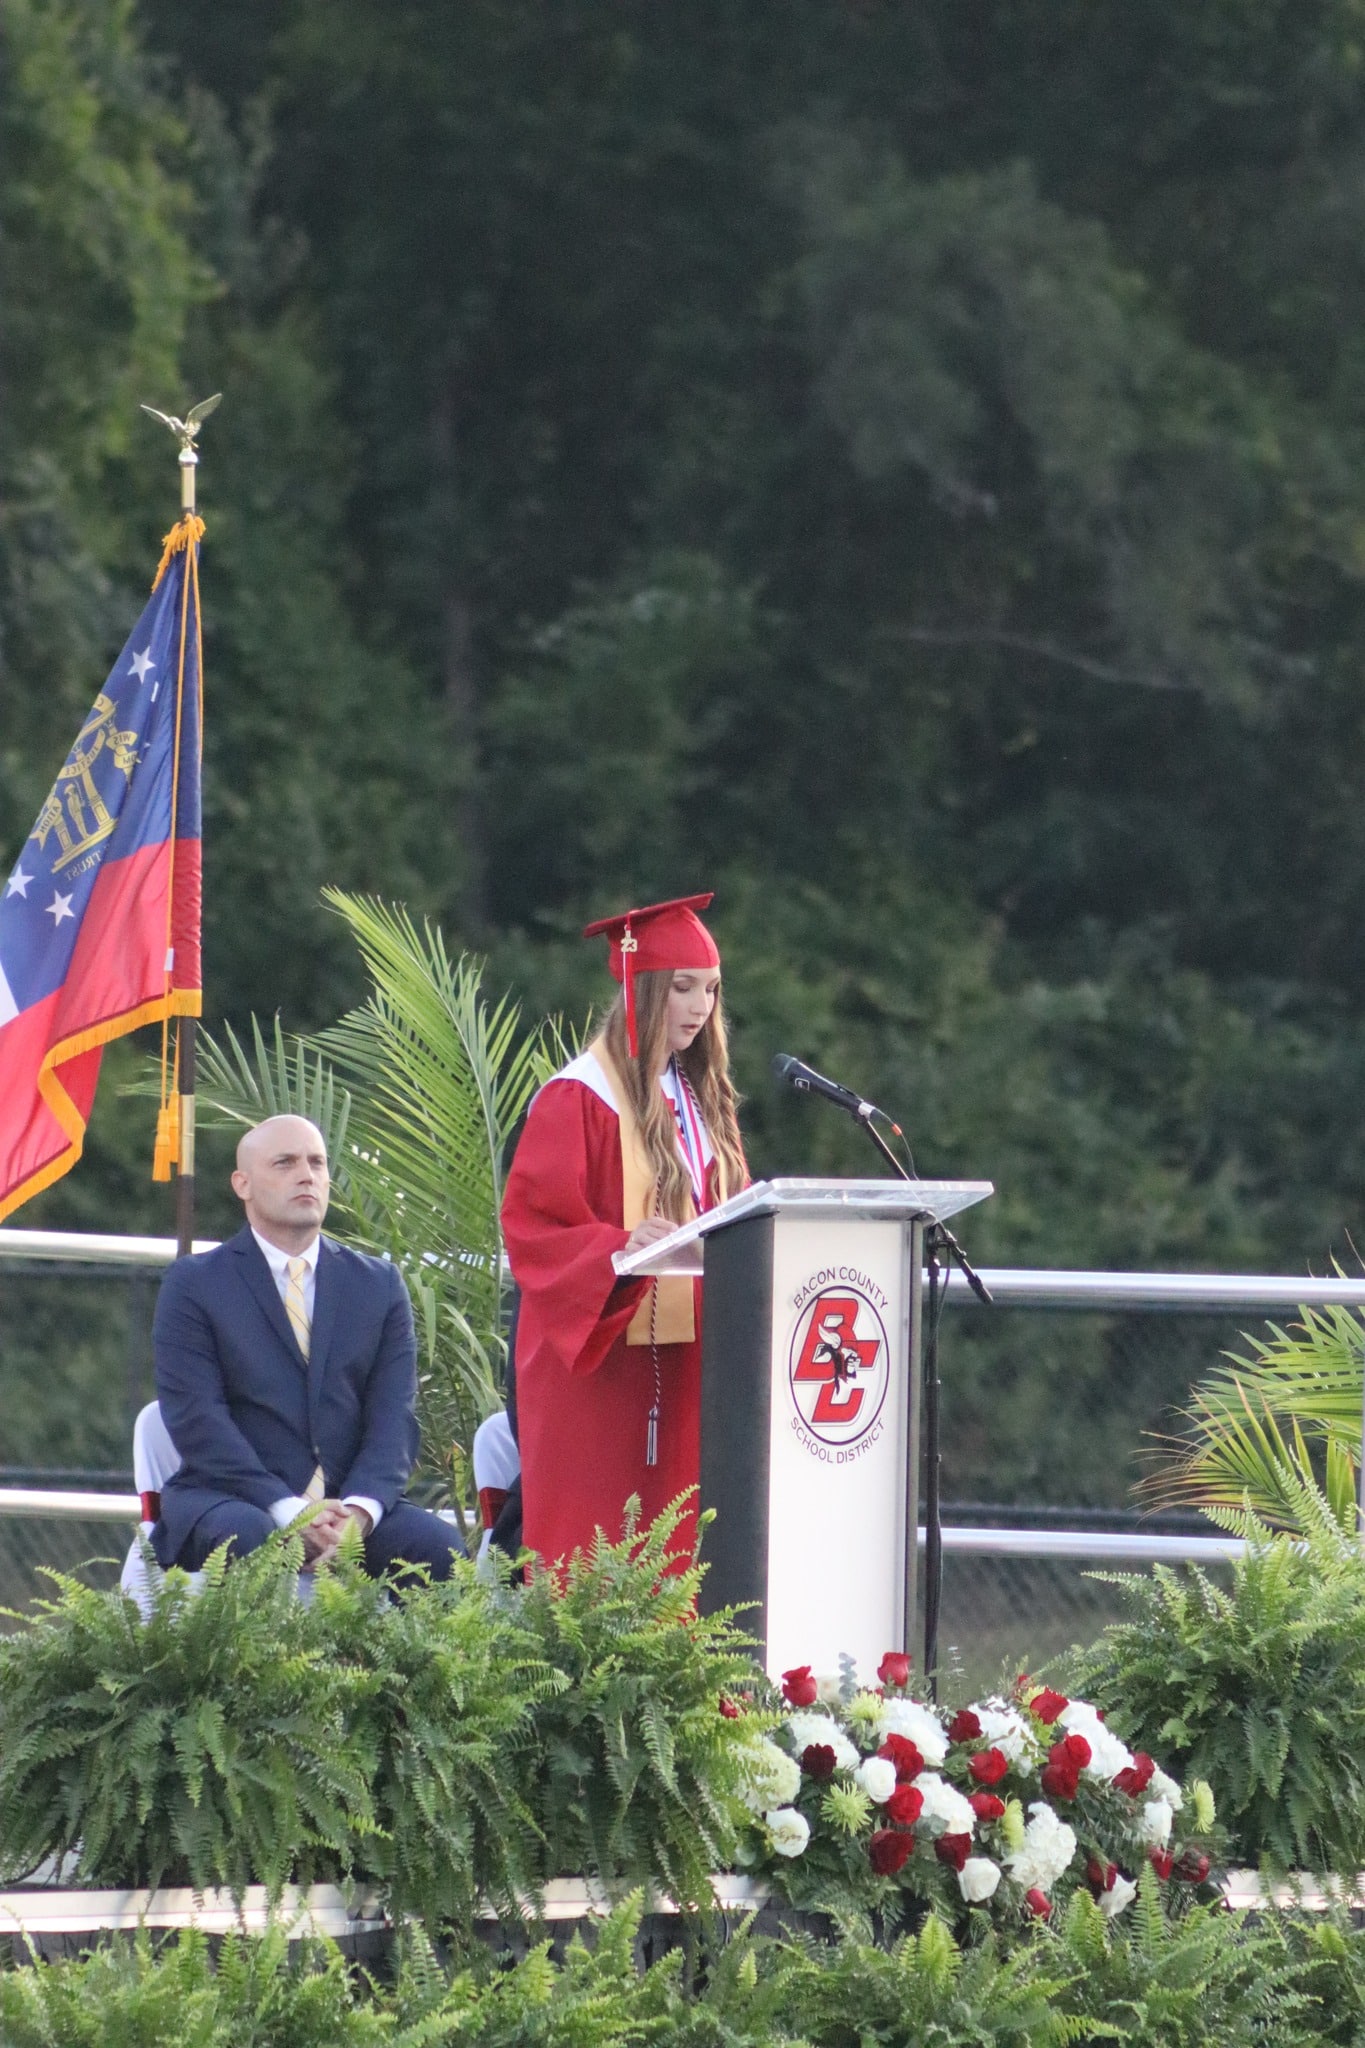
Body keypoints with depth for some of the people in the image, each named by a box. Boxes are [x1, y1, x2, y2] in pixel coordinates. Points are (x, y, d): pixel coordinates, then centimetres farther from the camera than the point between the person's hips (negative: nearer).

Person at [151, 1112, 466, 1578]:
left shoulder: (379, 1285, 16)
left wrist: (359, 1510, -17)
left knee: (438, 1545, -26)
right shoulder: (193, 1285, 6)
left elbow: (393, 1417, 5)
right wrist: (288, 1512, -21)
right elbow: (198, 1419, -7)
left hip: (353, 1508, 3)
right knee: (246, 1539, -38)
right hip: (226, 1501, -3)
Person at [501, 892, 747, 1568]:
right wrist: (621, 1247, -28)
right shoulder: (579, 1100, -7)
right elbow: (529, 1229, -12)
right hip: (599, 1366, -7)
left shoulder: (701, 1102, 15)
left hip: (684, 1367, 7)